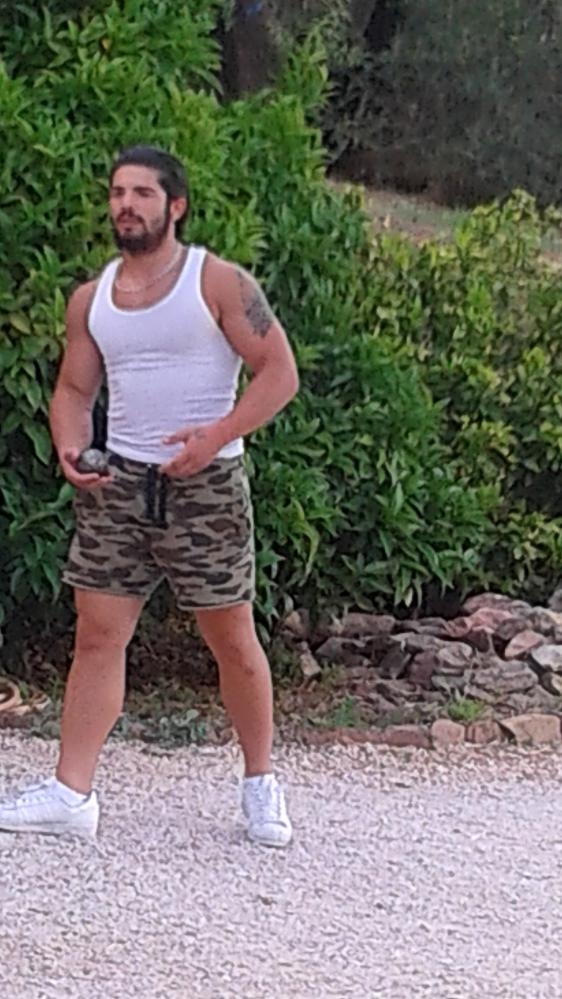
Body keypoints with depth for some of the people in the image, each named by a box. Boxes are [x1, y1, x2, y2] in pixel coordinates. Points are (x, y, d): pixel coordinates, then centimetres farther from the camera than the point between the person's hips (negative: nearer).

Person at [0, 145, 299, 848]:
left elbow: (279, 372, -7)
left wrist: (218, 434, -21)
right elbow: (74, 389, 16)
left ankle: (260, 783, 20)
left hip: (206, 485, -4)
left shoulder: (219, 283, -5)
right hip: (120, 481, 4)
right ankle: (71, 793, -4)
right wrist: (69, 446, -6)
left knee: (232, 640, 4)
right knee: (97, 634, -2)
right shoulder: (91, 300, 10)